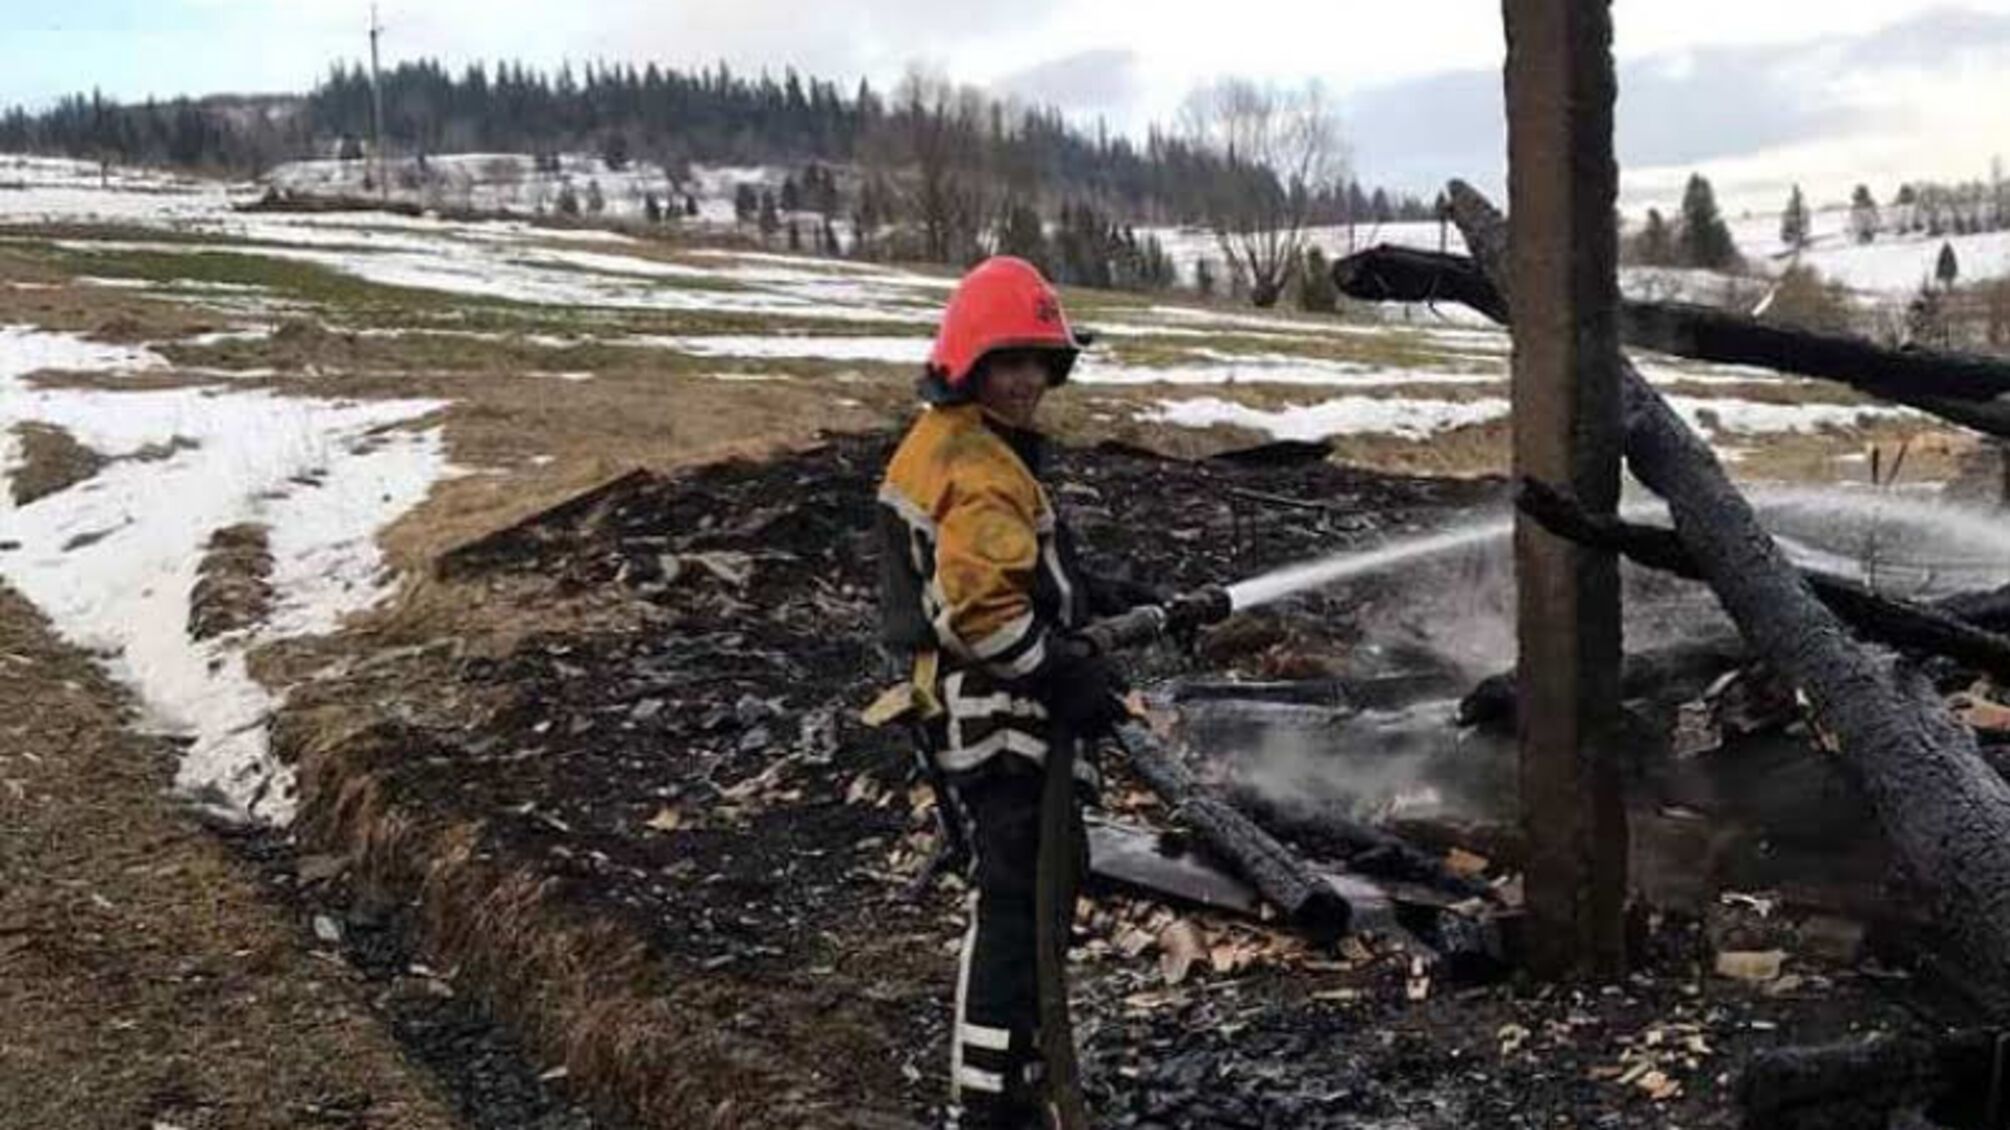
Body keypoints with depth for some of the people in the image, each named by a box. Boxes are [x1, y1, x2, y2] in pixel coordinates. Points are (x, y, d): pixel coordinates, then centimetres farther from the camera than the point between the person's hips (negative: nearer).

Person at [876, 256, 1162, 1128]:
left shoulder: (941, 442, 13)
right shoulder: (982, 469, -20)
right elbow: (979, 610, -29)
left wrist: (1090, 596, 16)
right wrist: (1069, 676, -21)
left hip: (968, 710, 11)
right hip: (1001, 719, -11)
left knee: (1016, 891, 20)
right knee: (1019, 902, -6)